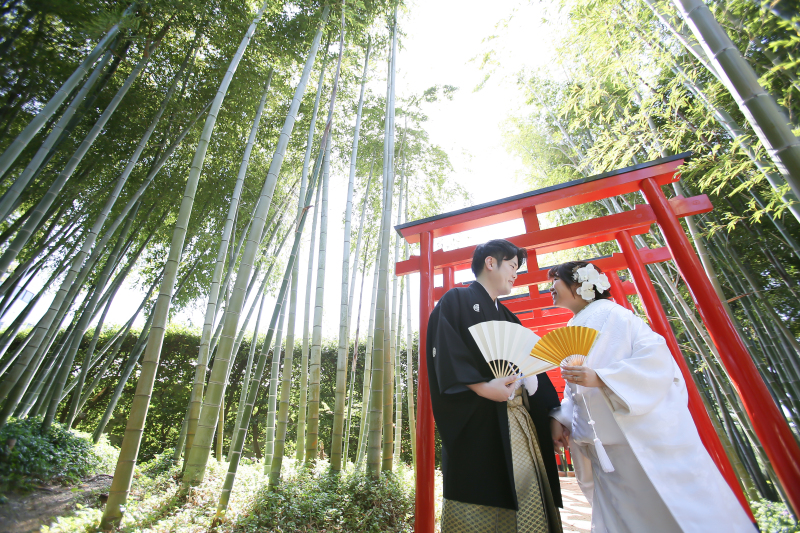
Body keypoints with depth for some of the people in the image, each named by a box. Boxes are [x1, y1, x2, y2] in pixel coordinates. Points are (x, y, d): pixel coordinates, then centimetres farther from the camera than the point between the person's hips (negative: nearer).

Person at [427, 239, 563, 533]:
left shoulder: (508, 318, 23)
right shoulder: (456, 300, -1)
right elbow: (444, 353, -15)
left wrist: (552, 415, 7)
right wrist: (482, 387, -25)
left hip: (521, 425, 8)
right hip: (478, 425, -7)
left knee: (528, 509, 10)